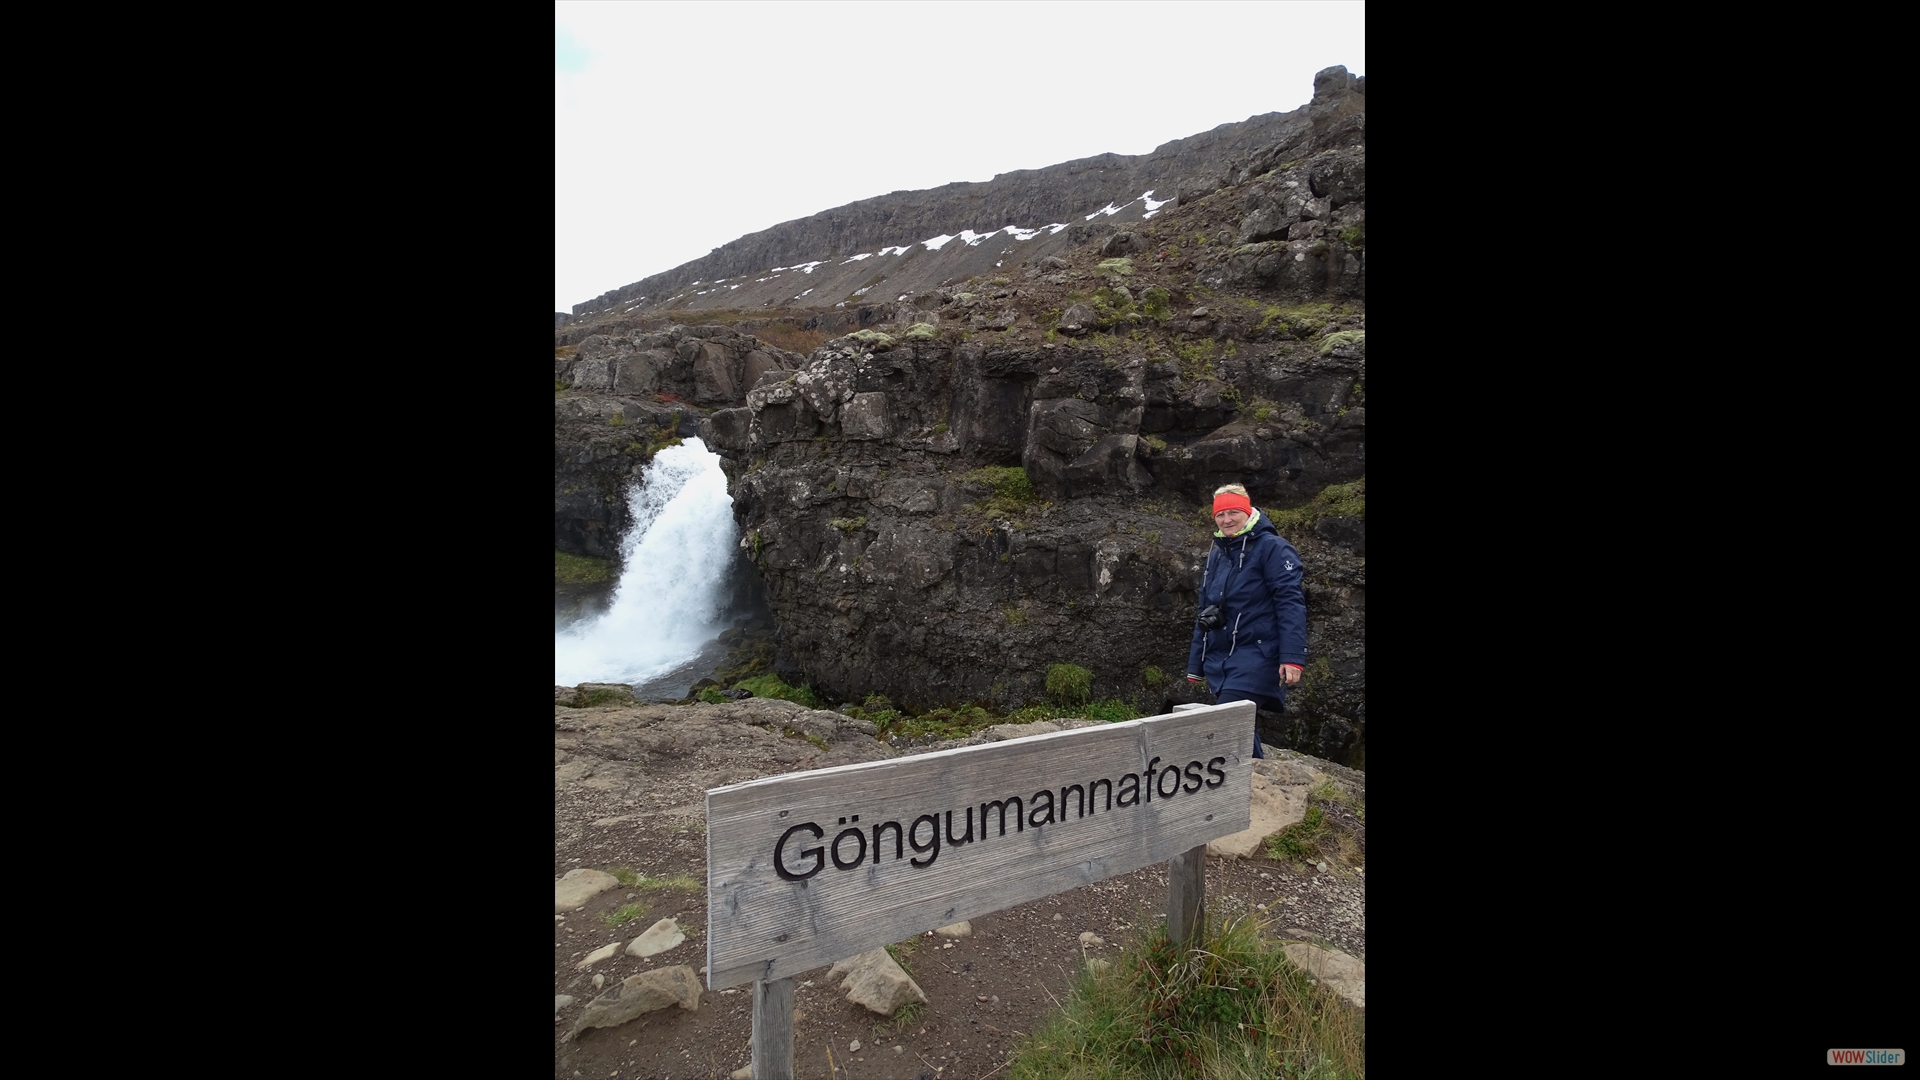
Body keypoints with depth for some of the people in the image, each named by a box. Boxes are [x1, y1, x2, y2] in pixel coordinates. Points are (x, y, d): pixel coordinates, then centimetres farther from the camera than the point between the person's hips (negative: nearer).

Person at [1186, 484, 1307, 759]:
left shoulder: (1272, 547, -5)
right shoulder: (1216, 554, 18)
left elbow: (1290, 603, -13)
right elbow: (1205, 612, 22)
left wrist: (1292, 657, -22)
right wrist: (1195, 665, 21)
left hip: (1256, 656, -8)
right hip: (1219, 661, 8)